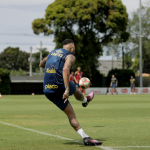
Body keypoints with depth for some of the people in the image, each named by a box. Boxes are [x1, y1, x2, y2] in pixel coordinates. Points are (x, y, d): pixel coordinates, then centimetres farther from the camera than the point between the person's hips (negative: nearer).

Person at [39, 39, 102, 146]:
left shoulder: (52, 53, 17)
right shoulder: (70, 56, -5)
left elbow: (41, 64, 33)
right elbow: (65, 69, -25)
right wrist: (67, 89, -32)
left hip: (48, 92, 6)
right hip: (60, 87, -6)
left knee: (71, 115, 9)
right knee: (75, 90, 32)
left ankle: (85, 137, 5)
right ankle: (85, 100, 63)